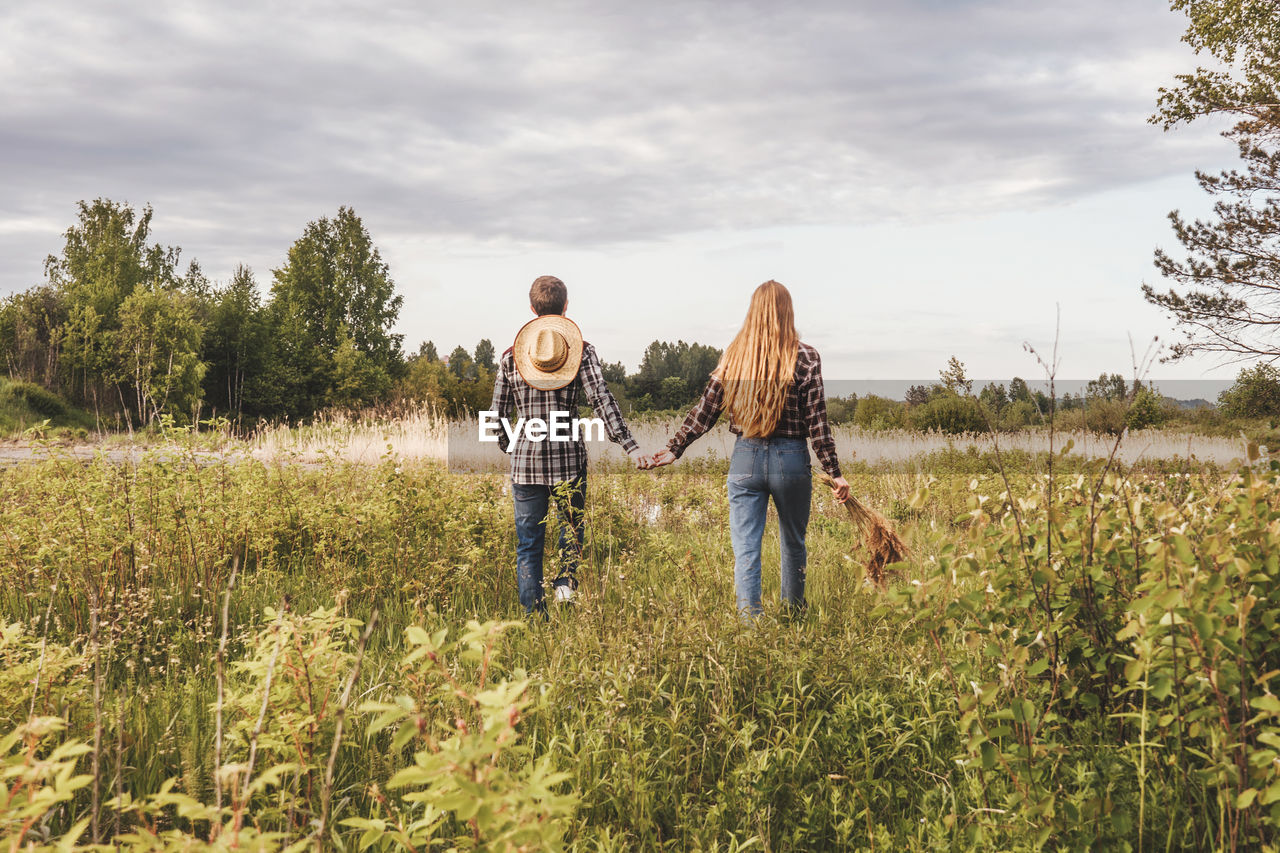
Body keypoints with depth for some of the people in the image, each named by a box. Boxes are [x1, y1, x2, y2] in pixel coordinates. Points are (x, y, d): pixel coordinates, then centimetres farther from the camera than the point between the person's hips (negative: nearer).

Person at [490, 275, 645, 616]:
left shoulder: (511, 356, 4)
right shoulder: (581, 350, -1)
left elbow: (496, 415, 6)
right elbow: (601, 399, -13)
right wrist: (629, 445, -16)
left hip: (525, 460, 1)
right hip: (569, 457, -1)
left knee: (528, 543, 9)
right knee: (572, 528, 19)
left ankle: (534, 616, 7)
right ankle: (566, 579, -6)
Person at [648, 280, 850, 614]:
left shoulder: (734, 355, 0)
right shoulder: (805, 357, -6)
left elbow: (705, 410, 1)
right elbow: (816, 421, -7)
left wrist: (674, 449, 9)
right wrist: (834, 473, -3)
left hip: (745, 458, 1)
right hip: (791, 460, 0)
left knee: (745, 551, 3)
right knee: (794, 544, 19)